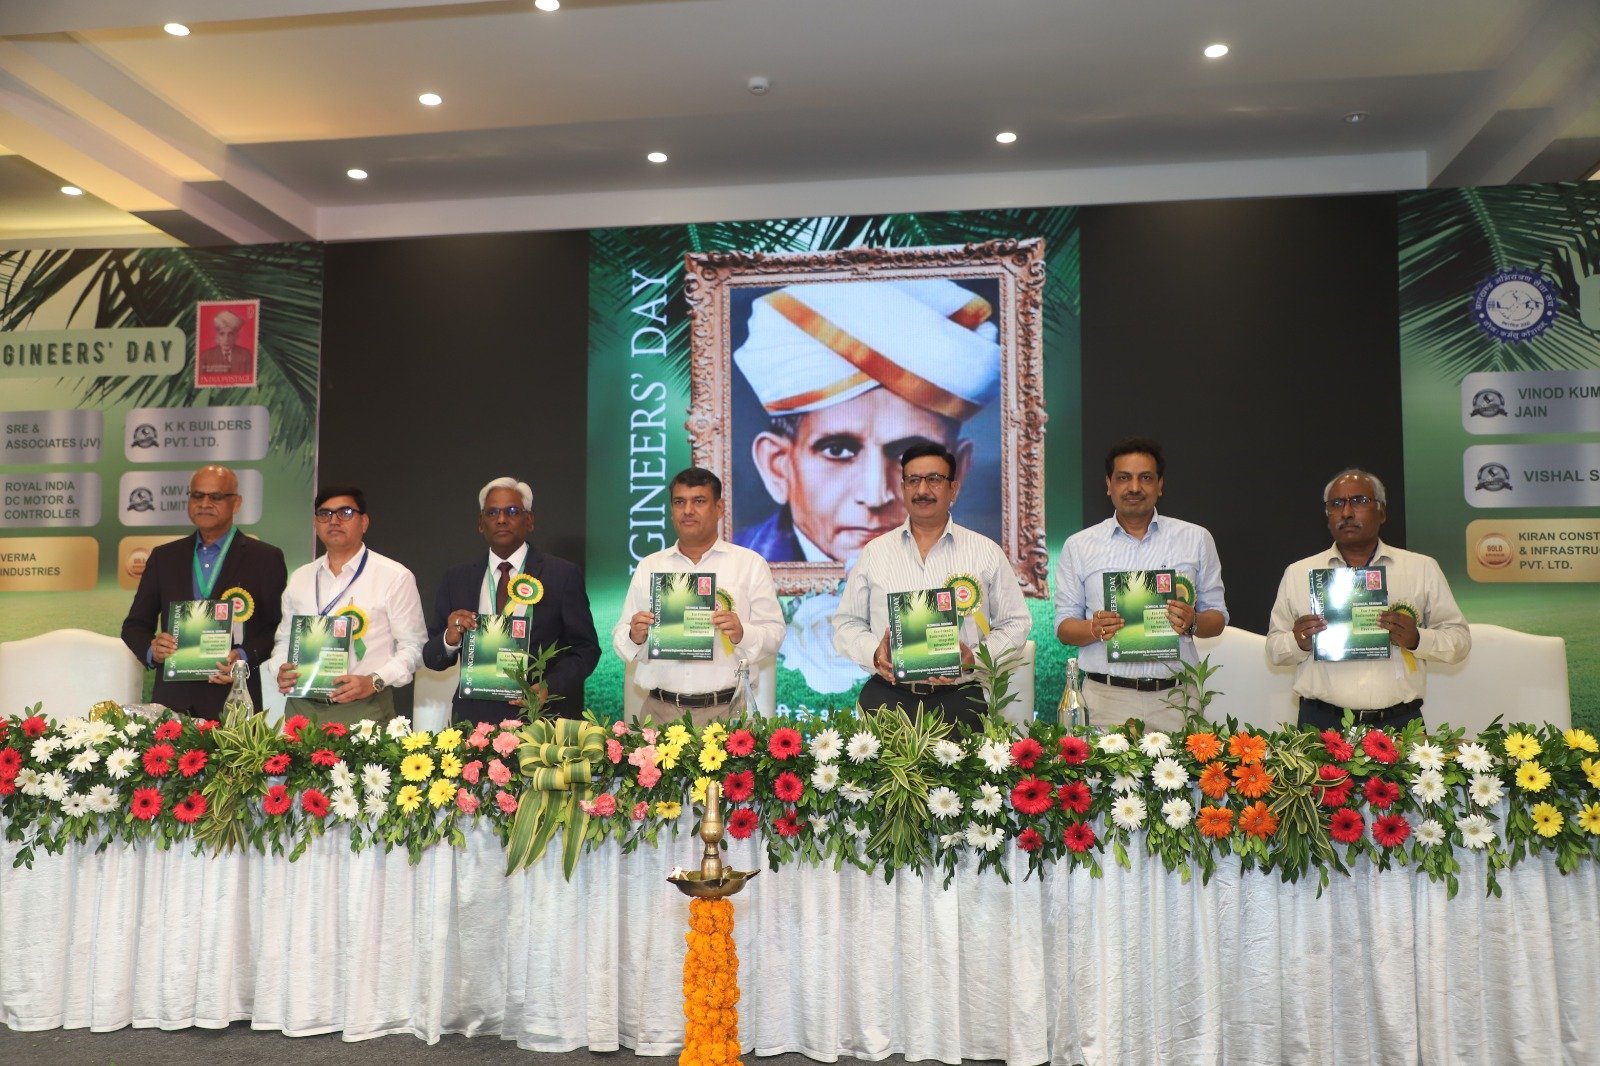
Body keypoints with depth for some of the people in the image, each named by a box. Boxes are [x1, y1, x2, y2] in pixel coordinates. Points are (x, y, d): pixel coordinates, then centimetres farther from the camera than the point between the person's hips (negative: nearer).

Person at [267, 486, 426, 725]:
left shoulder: (395, 577, -1)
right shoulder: (299, 579, 15)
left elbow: (413, 646, -3)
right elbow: (284, 639, 21)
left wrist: (374, 682, -17)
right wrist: (280, 669, 0)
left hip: (364, 708, -4)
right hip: (303, 707, 4)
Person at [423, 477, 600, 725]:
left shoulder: (564, 575, -2)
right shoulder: (456, 578, 7)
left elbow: (586, 648, -2)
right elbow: (431, 657, 8)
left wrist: (550, 687, -18)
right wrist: (450, 639, -13)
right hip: (475, 718, 2)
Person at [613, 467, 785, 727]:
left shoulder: (750, 564, 4)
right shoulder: (648, 567, 12)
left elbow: (774, 635, -2)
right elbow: (621, 642, 10)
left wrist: (741, 634, -21)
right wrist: (634, 637, -11)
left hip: (726, 709, -2)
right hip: (660, 710, 2)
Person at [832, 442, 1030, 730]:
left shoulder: (986, 552, 6)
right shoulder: (875, 553, 9)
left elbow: (1015, 624, 8)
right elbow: (846, 624, 12)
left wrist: (975, 657, -10)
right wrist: (874, 653, -9)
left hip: (960, 698, 0)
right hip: (887, 697, 1)